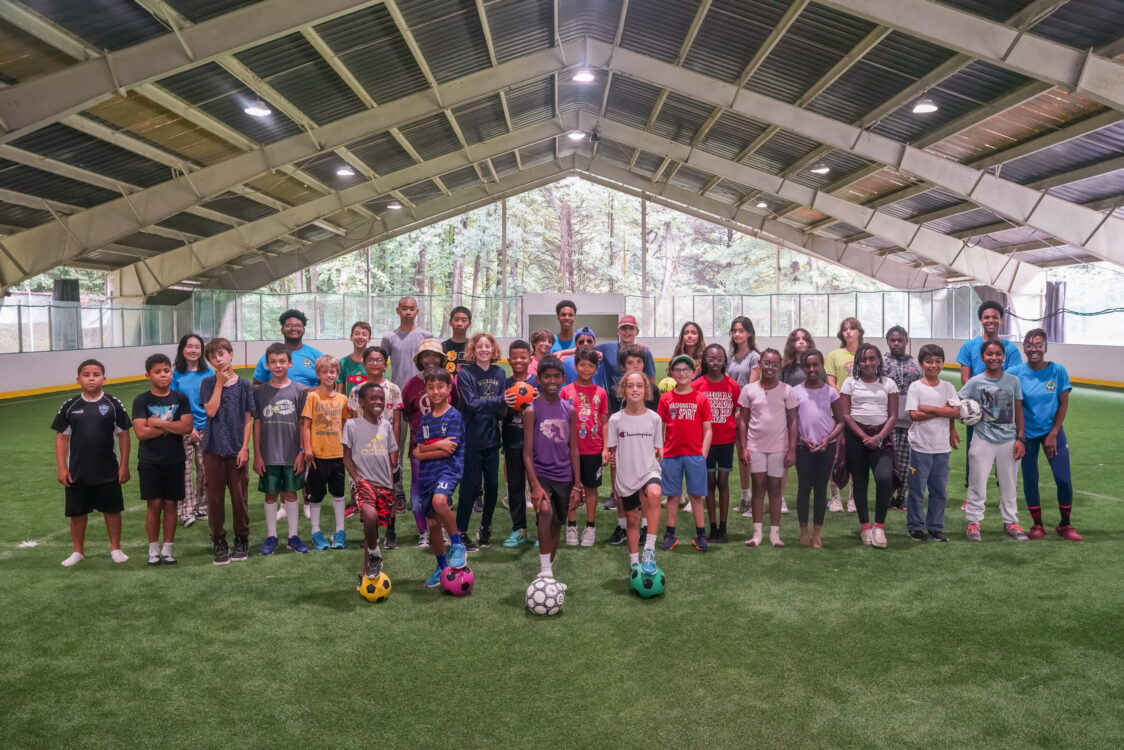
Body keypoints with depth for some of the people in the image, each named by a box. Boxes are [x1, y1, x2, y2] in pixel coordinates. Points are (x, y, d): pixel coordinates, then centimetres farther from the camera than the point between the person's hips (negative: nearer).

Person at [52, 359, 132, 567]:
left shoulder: (113, 404, -5)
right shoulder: (69, 406, -2)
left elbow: (123, 434, -2)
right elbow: (61, 436, 3)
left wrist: (124, 465, -4)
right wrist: (62, 468, -2)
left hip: (108, 471, -1)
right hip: (77, 472, 1)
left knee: (112, 509, 8)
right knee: (77, 512, 11)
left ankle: (115, 548, 22)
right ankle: (78, 551, 26)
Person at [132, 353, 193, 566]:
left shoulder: (180, 399, 1)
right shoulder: (141, 401, -2)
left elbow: (187, 427, -11)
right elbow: (141, 432, -12)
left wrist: (158, 423, -13)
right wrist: (170, 426, -11)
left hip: (174, 460, 1)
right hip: (149, 462, -1)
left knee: (171, 504, 5)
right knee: (154, 504, 1)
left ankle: (167, 549, 15)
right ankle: (153, 550, 13)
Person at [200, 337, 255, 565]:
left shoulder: (243, 385, 1)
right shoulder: (208, 384, 2)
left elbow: (248, 419, 1)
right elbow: (210, 411, -13)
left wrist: (245, 448, -5)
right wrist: (219, 383, -10)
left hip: (237, 450, 0)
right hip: (213, 449, 0)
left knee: (240, 497, 6)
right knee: (215, 497, 5)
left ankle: (241, 540, 21)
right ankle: (218, 542, 17)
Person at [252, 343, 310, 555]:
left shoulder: (298, 391, -2)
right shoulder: (260, 392, 0)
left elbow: (302, 424, 1)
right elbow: (256, 424, 2)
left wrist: (302, 453, -3)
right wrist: (257, 455, -1)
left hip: (292, 454, 0)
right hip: (268, 455, 0)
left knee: (290, 494, 9)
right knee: (271, 495, 9)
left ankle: (293, 536, 19)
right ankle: (271, 536, 20)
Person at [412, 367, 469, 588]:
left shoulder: (454, 416, -6)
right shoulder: (425, 418, 12)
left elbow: (449, 450, -12)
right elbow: (417, 450, 4)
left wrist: (424, 451, -3)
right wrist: (437, 446, -14)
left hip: (449, 468, -6)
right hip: (427, 474, 6)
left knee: (439, 500, -36)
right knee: (433, 524, 11)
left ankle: (458, 545, -16)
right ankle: (442, 567, 28)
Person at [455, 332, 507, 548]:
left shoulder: (500, 373, 5)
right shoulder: (465, 374, -7)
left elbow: (502, 406, 4)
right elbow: (472, 404, -18)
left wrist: (503, 409, -19)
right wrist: (500, 401, -28)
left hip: (492, 438, 4)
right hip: (472, 439, -4)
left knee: (492, 485, 10)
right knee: (470, 486, 0)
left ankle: (485, 528, 28)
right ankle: (461, 531, 12)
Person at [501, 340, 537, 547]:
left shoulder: (537, 382, -1)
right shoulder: (505, 384, 5)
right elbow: (500, 415, 4)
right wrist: (505, 404, -18)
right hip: (512, 442, 2)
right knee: (515, 486, 9)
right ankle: (519, 529, 20)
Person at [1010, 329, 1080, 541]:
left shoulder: (1058, 370, -7)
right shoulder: (1016, 373, -8)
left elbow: (1063, 404, -3)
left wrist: (1053, 434, -6)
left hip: (1053, 430, 0)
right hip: (1028, 433, 0)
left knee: (1064, 479, -4)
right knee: (1030, 479, 4)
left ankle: (1065, 525, 16)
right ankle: (1037, 525, 21)